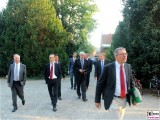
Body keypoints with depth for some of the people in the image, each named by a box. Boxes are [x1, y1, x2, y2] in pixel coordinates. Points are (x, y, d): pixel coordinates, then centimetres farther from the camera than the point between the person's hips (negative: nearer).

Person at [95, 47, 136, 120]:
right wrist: (97, 100, -6)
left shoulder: (128, 67, 1)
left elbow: (131, 82, 12)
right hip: (113, 100, -5)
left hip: (124, 99, 6)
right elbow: (100, 84, -8)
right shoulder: (108, 67, -13)